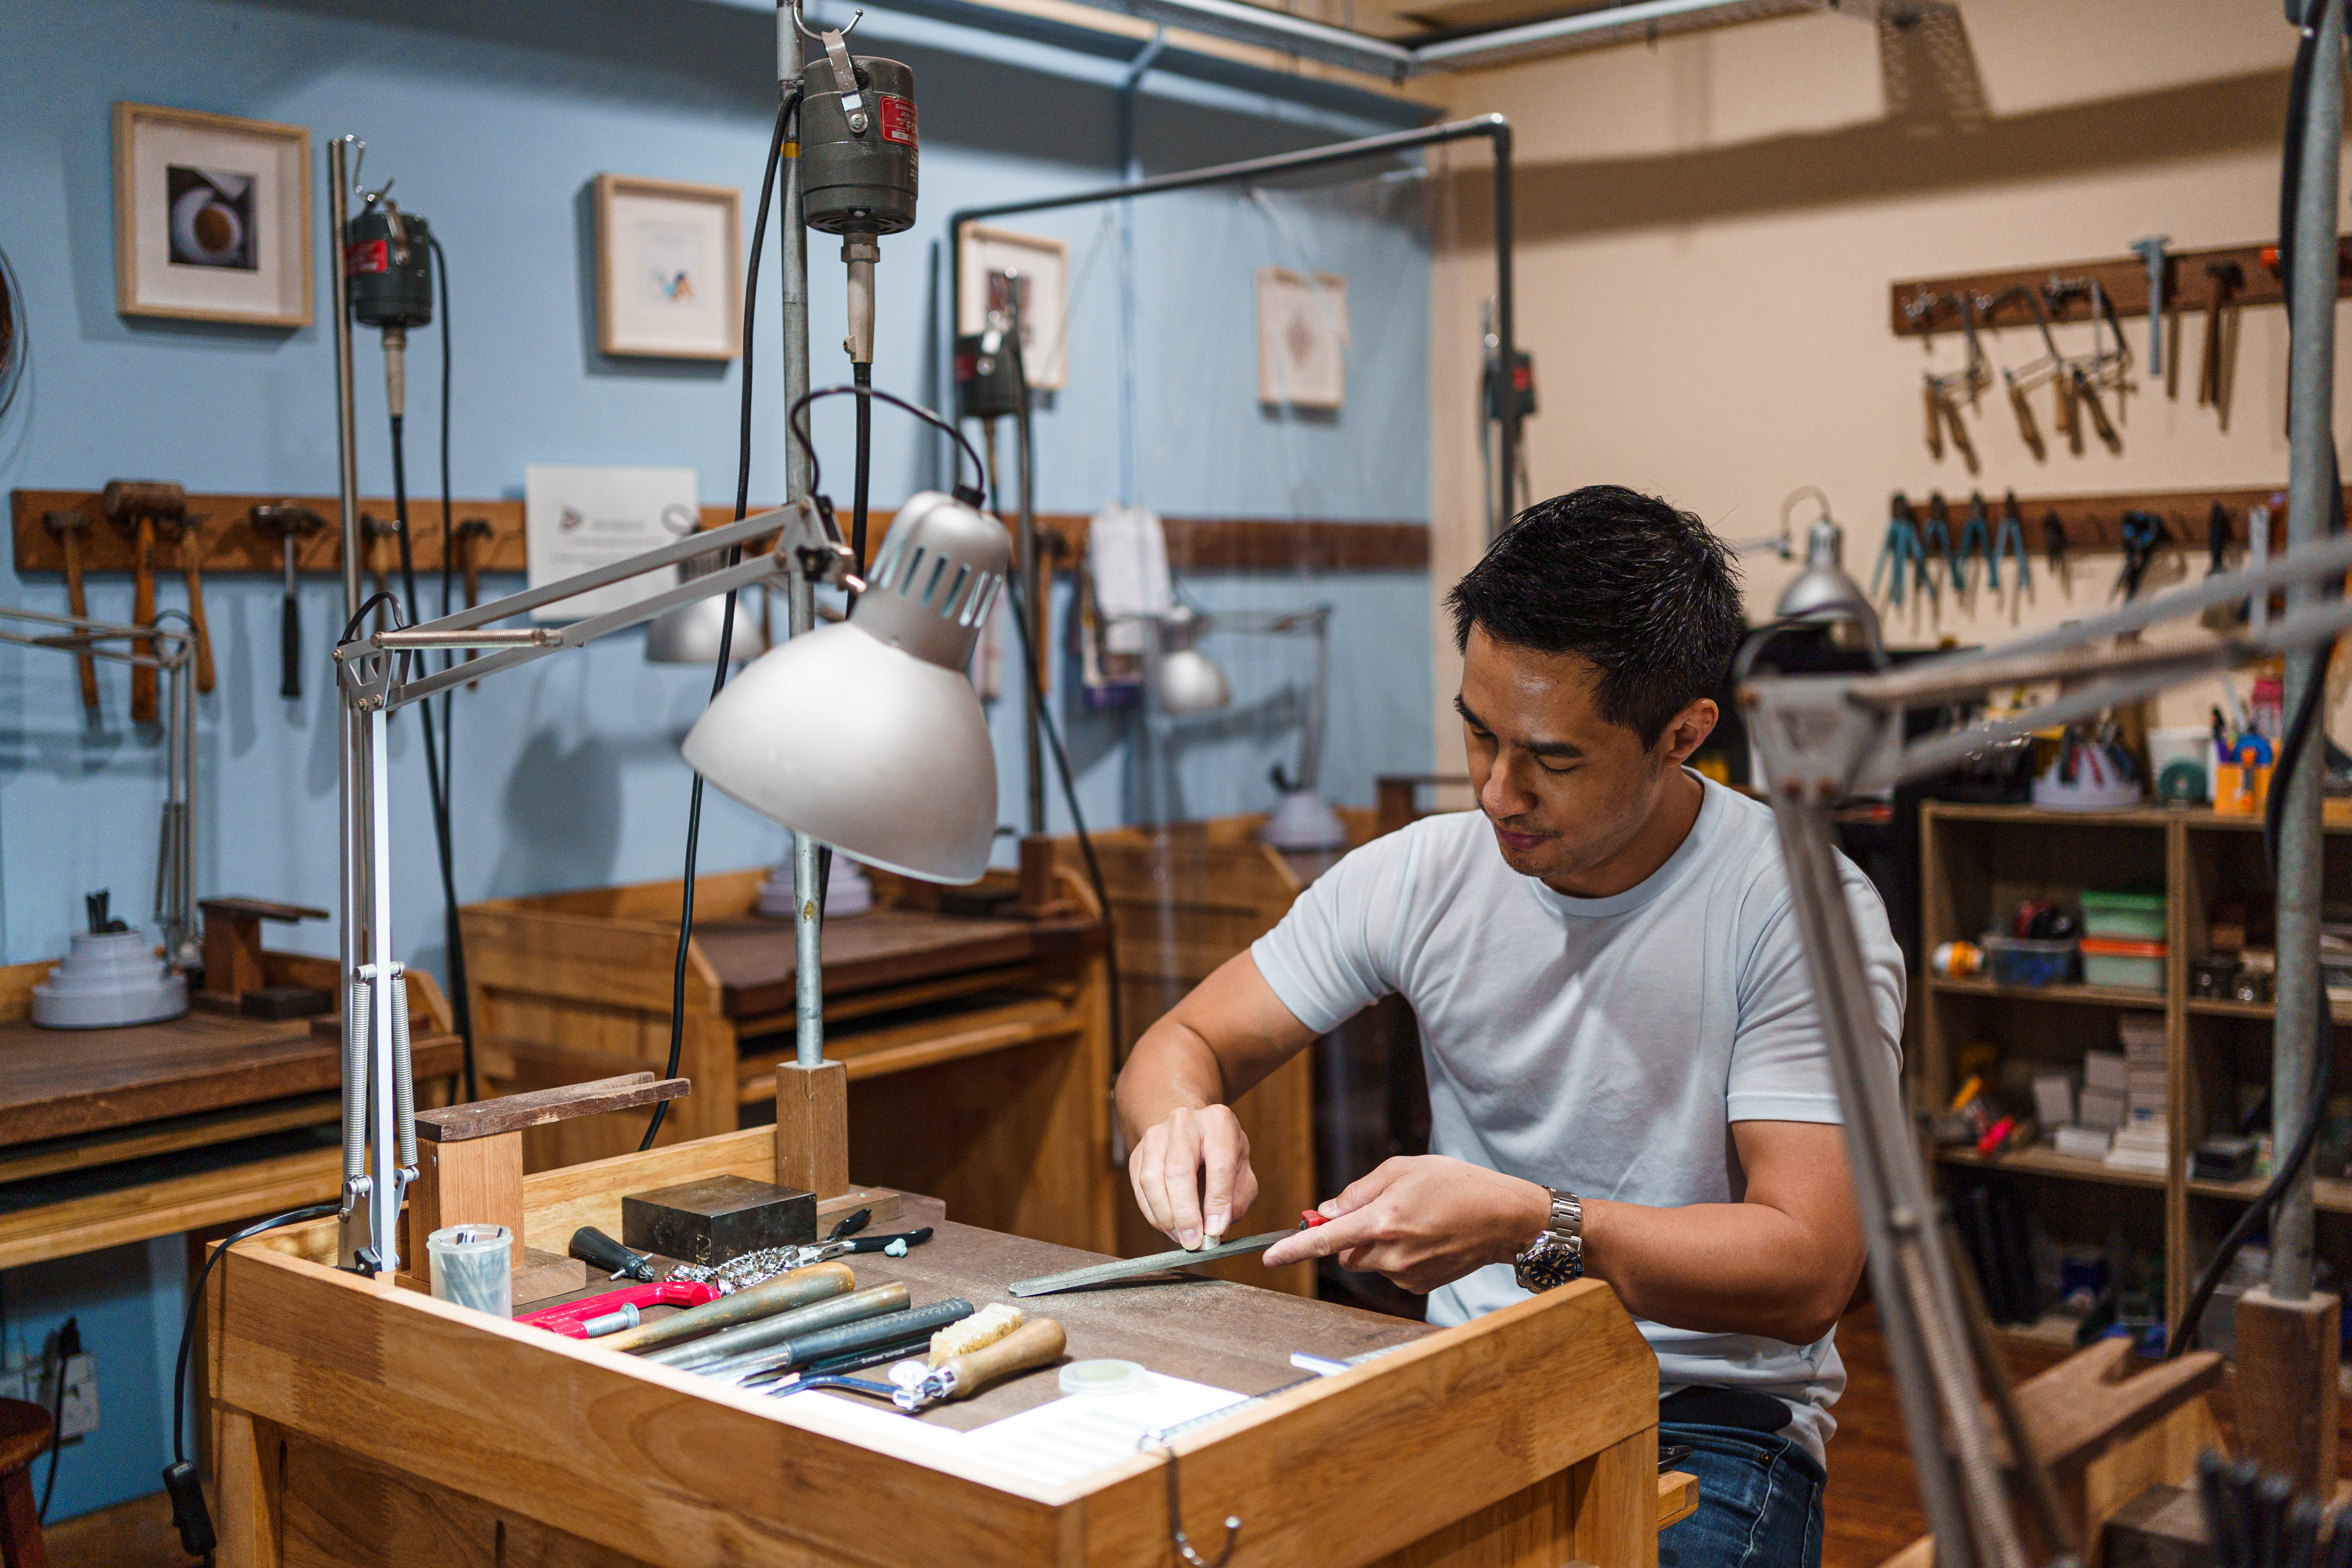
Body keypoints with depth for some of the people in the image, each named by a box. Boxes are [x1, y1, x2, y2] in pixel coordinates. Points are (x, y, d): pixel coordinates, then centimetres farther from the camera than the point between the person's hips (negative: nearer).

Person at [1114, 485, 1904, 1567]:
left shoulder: (1801, 911, -13)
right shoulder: (1420, 877, 0)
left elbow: (1808, 1272, -18)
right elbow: (1187, 1041, 8)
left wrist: (1526, 1226, -32)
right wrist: (1181, 1119, -17)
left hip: (1709, 1418, -3)